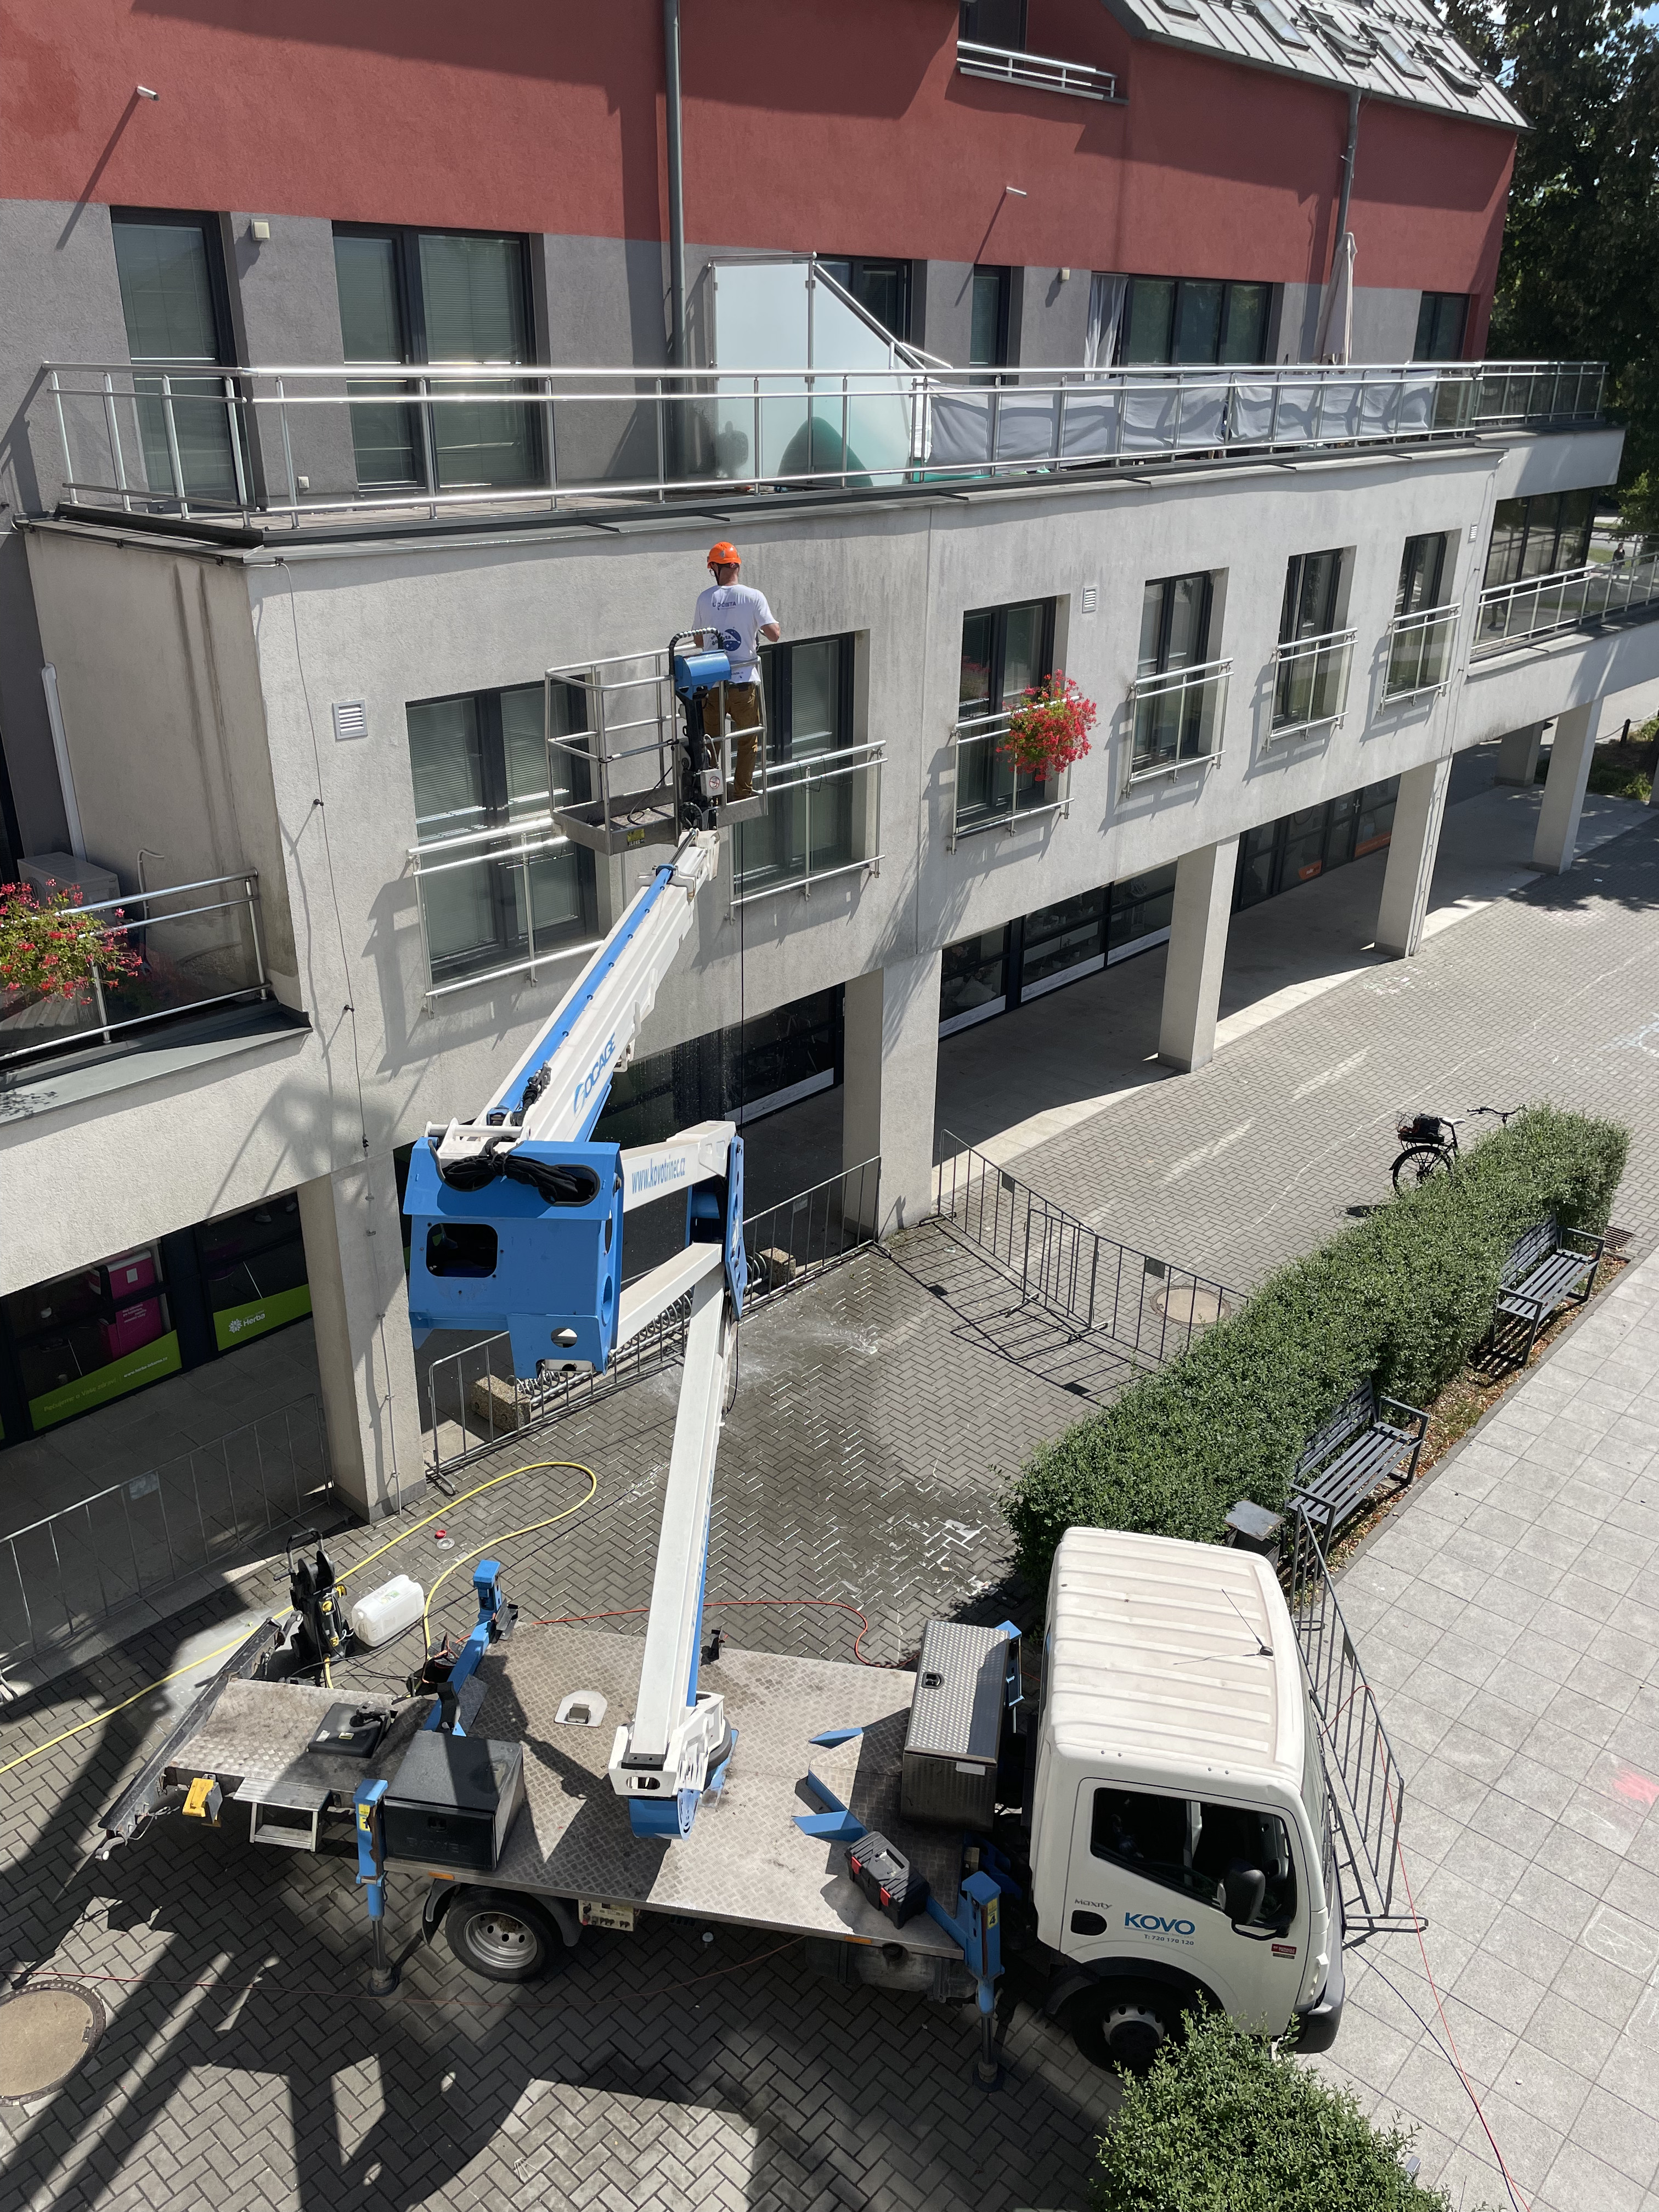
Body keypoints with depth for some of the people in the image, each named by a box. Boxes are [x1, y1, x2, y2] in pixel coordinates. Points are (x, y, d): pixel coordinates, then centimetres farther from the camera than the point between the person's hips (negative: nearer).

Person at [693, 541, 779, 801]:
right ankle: (743, 792, 15)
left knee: (712, 739, 15)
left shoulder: (705, 598, -1)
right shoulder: (753, 597, -8)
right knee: (748, 739, 13)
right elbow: (774, 635, -11)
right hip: (743, 681, -2)